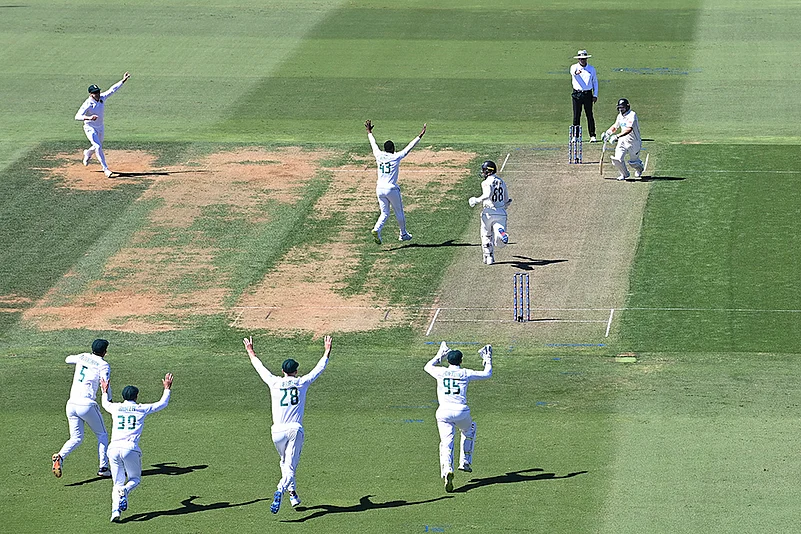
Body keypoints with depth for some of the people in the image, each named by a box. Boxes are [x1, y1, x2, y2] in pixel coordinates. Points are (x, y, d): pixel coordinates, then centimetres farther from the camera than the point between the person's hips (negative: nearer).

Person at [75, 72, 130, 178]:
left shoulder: (102, 98, -8)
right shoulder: (87, 104, -27)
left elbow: (112, 89, -1)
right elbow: (77, 116, -34)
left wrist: (123, 81, -5)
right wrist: (89, 118, -51)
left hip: (100, 127, 7)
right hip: (90, 128, -7)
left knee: (98, 146, 22)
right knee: (98, 147, -17)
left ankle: (87, 153, 55)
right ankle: (105, 169, -11)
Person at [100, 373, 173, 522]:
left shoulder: (116, 408, 14)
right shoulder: (142, 409, 8)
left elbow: (105, 403, 39)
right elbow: (163, 403, 22)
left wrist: (105, 391, 57)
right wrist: (167, 389, 37)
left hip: (114, 449, 2)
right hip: (130, 449, -2)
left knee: (117, 483, 10)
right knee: (135, 479, 16)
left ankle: (115, 510, -14)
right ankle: (124, 491, -20)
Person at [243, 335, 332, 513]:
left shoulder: (274, 383, 4)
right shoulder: (302, 383, 2)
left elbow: (260, 368, 19)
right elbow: (320, 368, 14)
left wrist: (251, 352, 36)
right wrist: (327, 352, 28)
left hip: (277, 431, 2)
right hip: (295, 430, -2)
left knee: (285, 463, 25)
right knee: (290, 466, -7)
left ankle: (293, 494, 25)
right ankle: (280, 490, -33)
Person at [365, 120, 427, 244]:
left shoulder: (379, 155, 1)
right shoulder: (396, 157, -9)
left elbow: (374, 144, 18)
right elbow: (409, 147, -8)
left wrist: (369, 132, 34)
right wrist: (420, 136, -3)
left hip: (380, 189, 4)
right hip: (391, 189, -4)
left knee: (384, 213, 8)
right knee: (399, 212, 15)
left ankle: (376, 230, -18)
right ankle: (403, 234, 28)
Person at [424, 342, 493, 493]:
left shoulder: (441, 372, 7)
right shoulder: (466, 373, 5)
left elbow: (428, 367, 31)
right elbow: (487, 374, 20)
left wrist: (440, 356, 42)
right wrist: (487, 360, 36)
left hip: (444, 412, 0)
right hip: (462, 412, 0)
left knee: (446, 443, -1)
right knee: (470, 429, 31)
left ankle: (447, 470, -28)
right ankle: (465, 462, 29)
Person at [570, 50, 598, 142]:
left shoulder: (591, 69, 8)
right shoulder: (574, 67, 1)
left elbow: (595, 82, 14)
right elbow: (573, 72, -24)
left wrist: (595, 95, 7)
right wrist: (576, 72, -49)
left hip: (588, 94, 1)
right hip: (577, 94, -1)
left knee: (590, 115, -2)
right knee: (576, 116, 1)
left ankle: (592, 136, 1)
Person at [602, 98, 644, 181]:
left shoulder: (632, 115, -22)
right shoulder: (620, 116, 4)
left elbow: (629, 129, -34)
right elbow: (615, 126, 23)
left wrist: (617, 136, -43)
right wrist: (608, 132, 4)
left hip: (634, 142, -6)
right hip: (623, 141, 6)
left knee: (633, 162, 10)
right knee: (617, 159, -12)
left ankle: (640, 167, 47)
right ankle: (624, 174, 15)